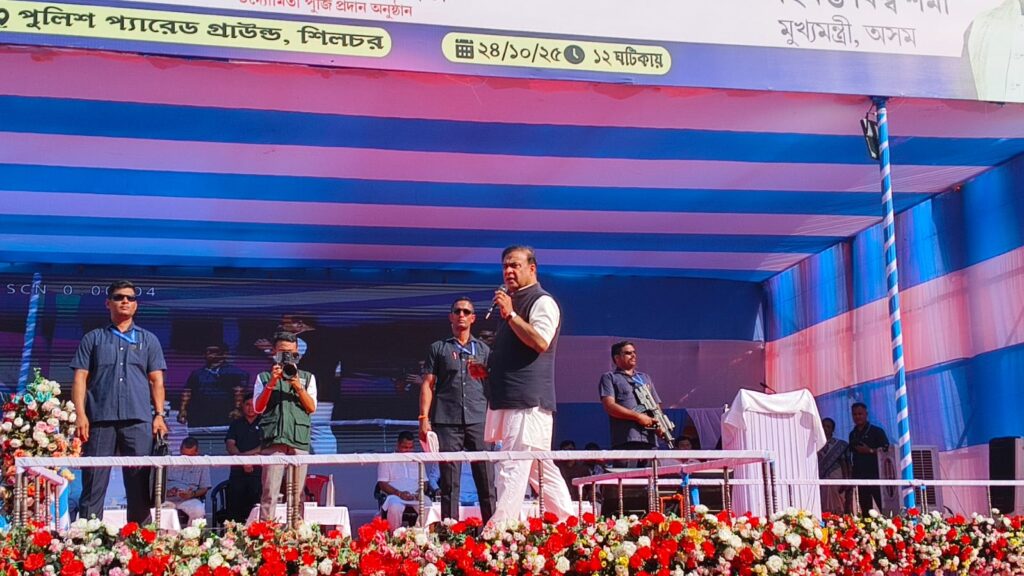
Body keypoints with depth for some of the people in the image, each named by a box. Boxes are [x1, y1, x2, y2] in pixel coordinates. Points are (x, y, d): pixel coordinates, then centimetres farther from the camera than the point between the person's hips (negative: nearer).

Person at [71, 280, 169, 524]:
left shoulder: (148, 340, 16)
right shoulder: (93, 339, 14)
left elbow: (156, 381, 11)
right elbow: (80, 378, 6)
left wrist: (159, 415, -1)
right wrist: (80, 414, -6)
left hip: (139, 420, 1)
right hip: (100, 419, -1)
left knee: (140, 485, 2)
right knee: (94, 483, -2)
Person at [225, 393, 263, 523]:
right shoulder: (236, 424, 19)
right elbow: (230, 446, 6)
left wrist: (246, 454, -12)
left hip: (258, 472, -2)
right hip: (237, 472, 3)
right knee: (234, 509, -4)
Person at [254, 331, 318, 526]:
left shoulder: (307, 378, 18)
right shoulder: (264, 377, 15)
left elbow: (312, 407, 7)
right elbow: (258, 408, 3)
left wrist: (298, 387, -8)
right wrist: (272, 383, -8)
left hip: (299, 439, 2)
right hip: (273, 439, -2)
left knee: (297, 493, 0)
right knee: (270, 492, -9)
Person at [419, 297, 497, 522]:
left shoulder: (483, 349, 17)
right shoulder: (439, 348, 14)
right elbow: (428, 384, 8)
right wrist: (424, 417, -3)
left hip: (478, 419, 1)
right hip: (447, 421, -1)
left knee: (486, 479, -4)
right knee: (449, 482, -1)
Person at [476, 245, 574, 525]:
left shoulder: (542, 302, -5)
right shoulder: (509, 303, 22)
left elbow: (540, 341, -20)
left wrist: (510, 314, -18)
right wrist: (486, 368, 14)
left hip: (529, 400, -9)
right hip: (508, 398, 10)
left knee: (513, 467, -14)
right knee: (542, 469, 12)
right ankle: (567, 523, 18)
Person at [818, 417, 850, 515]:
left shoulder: (839, 445, 6)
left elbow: (844, 464, 4)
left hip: (836, 479, -1)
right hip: (820, 481, 1)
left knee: (837, 510, -6)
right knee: (823, 509, -5)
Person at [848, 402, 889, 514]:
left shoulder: (877, 431, 0)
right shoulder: (853, 434, 16)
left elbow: (886, 449, -8)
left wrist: (870, 450, -17)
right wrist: (851, 474, 12)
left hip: (876, 476, -5)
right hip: (860, 477, 5)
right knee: (864, 508, 4)